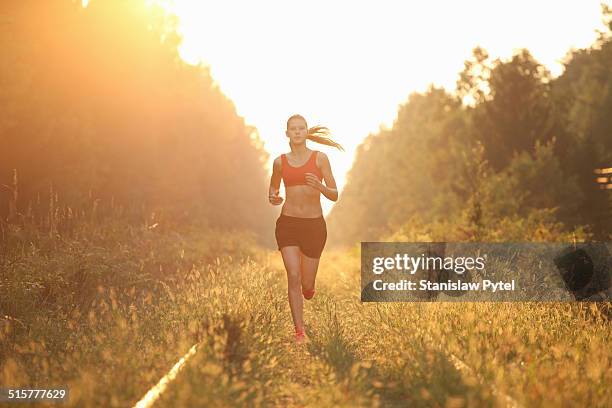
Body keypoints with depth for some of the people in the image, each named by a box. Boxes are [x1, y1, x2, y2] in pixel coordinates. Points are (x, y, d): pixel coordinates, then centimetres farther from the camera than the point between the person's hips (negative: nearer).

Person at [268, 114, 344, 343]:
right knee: (293, 277, -11)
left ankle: (308, 289, 44)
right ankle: (299, 331, -4)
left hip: (314, 224, 0)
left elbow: (334, 195, -1)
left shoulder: (319, 158, 0)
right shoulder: (280, 162, 5)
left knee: (307, 284, 5)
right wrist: (273, 197, -2)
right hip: (288, 223, 1)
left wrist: (319, 187, -21)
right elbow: (273, 188, 22)